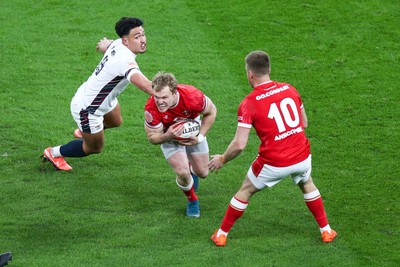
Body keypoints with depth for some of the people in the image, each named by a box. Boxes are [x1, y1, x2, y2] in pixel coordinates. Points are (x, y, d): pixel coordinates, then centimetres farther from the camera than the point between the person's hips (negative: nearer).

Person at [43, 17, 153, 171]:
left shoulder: (117, 43, -11)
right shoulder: (126, 61, -39)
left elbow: (104, 45, 16)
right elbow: (144, 85, -55)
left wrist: (103, 43, 40)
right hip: (87, 109, -9)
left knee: (116, 122, 36)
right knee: (95, 148, 15)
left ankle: (83, 132, 63)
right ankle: (54, 153, 36)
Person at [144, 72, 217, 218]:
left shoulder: (192, 96, -38)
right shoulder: (151, 108, -37)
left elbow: (211, 111, -15)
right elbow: (152, 137, -21)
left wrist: (200, 137, -19)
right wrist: (168, 136, -42)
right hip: (168, 135, -1)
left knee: (202, 173, 7)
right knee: (182, 173, -19)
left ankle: (191, 170, 47)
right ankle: (192, 200, 14)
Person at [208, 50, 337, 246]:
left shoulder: (249, 103, -13)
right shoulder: (289, 89, 1)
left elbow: (239, 144, -15)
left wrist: (222, 160, 1)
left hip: (273, 163, -4)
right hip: (301, 157, 4)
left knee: (244, 192, 19)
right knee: (307, 185, 35)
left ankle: (221, 234, 29)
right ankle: (325, 230, 38)